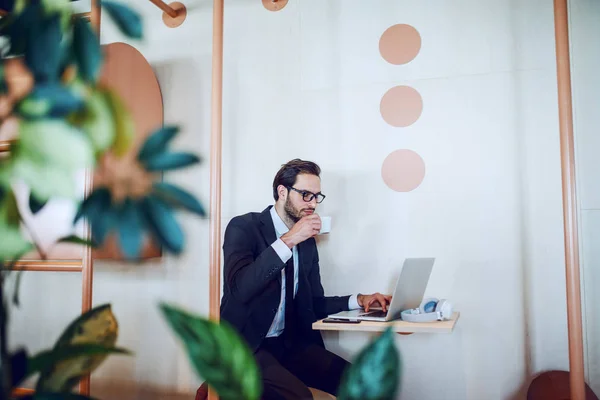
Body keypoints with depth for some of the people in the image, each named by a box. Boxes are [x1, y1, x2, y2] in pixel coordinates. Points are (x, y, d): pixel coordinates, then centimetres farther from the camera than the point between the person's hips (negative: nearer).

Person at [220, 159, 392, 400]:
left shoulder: (308, 241, 10)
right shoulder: (243, 227, -9)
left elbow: (314, 304, 14)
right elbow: (240, 287, -25)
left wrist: (359, 300, -2)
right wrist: (287, 240, -25)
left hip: (290, 343, 5)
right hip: (245, 344, -5)